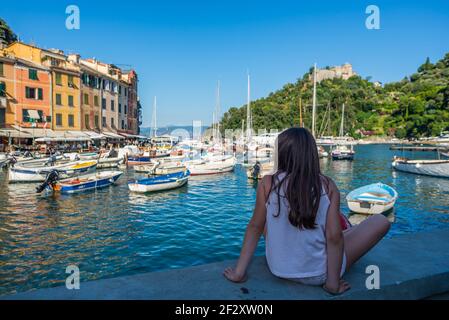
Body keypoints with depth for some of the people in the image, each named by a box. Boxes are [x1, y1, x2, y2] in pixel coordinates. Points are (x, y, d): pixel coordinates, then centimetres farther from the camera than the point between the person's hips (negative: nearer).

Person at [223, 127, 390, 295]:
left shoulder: (268, 183, -10)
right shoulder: (328, 186, -10)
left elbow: (255, 227, -6)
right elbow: (334, 237, -15)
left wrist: (239, 272, 0)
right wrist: (333, 284, -7)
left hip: (279, 270, 3)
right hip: (318, 275, -2)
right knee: (381, 221, 12)